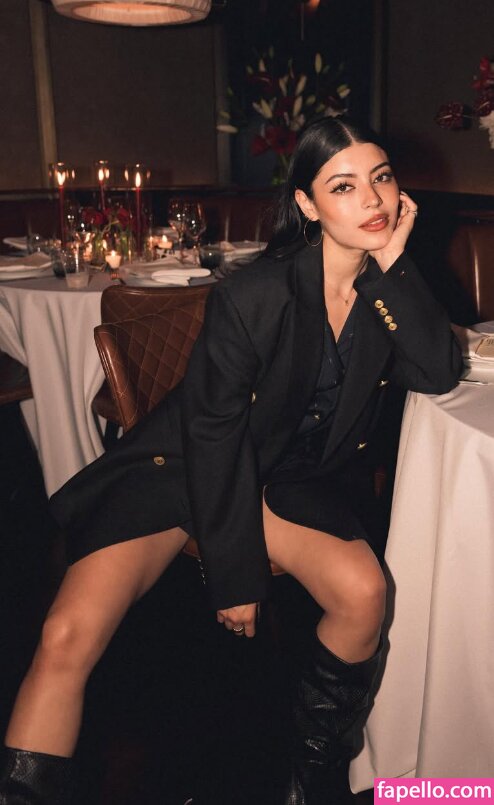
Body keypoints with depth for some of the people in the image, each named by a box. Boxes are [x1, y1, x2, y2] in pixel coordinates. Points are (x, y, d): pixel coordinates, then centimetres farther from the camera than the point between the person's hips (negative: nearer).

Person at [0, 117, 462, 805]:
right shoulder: (250, 297, -21)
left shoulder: (390, 287, -3)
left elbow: (440, 376, -14)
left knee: (363, 591, -23)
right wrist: (236, 573, -10)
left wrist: (395, 265, -20)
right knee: (70, 637, -20)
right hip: (183, 467, -3)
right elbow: (215, 435, -15)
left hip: (297, 481, 4)